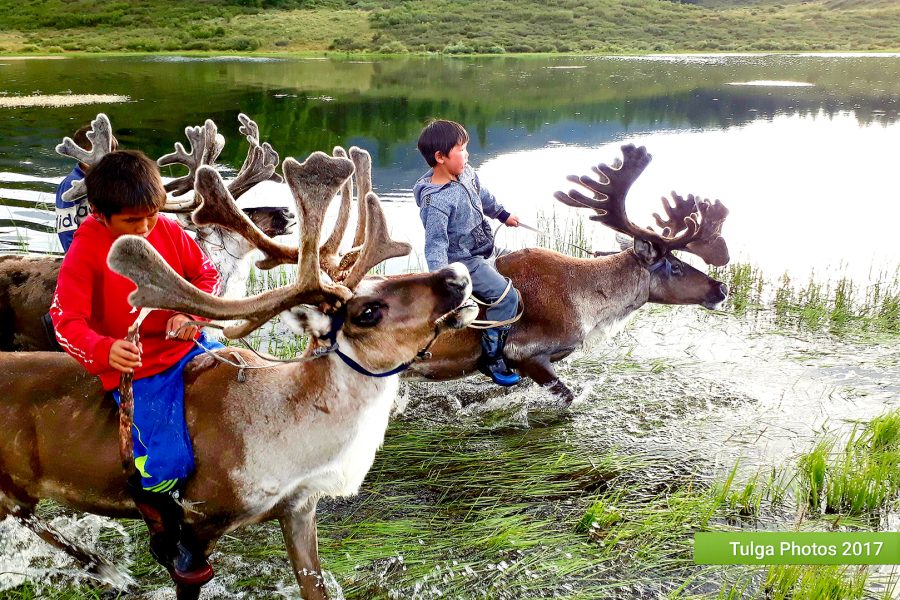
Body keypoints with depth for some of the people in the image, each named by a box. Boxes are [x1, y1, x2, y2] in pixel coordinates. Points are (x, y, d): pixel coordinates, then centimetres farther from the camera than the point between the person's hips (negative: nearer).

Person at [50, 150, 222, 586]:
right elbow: (67, 320, -16)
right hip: (134, 368, -4)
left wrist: (191, 312, -12)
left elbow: (206, 274, 8)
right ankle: (167, 536, 15)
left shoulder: (169, 231, -4)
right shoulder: (86, 249, -14)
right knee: (167, 462, -17)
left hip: (186, 346, 5)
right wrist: (105, 351, -35)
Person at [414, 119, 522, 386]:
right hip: (462, 262, -9)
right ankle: (491, 358, -1)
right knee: (507, 297, -12)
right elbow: (435, 244, -30)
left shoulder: (466, 173, -4)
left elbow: (482, 195, 16)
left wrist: (502, 214, 31)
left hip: (477, 254, 9)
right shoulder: (436, 201, -30)